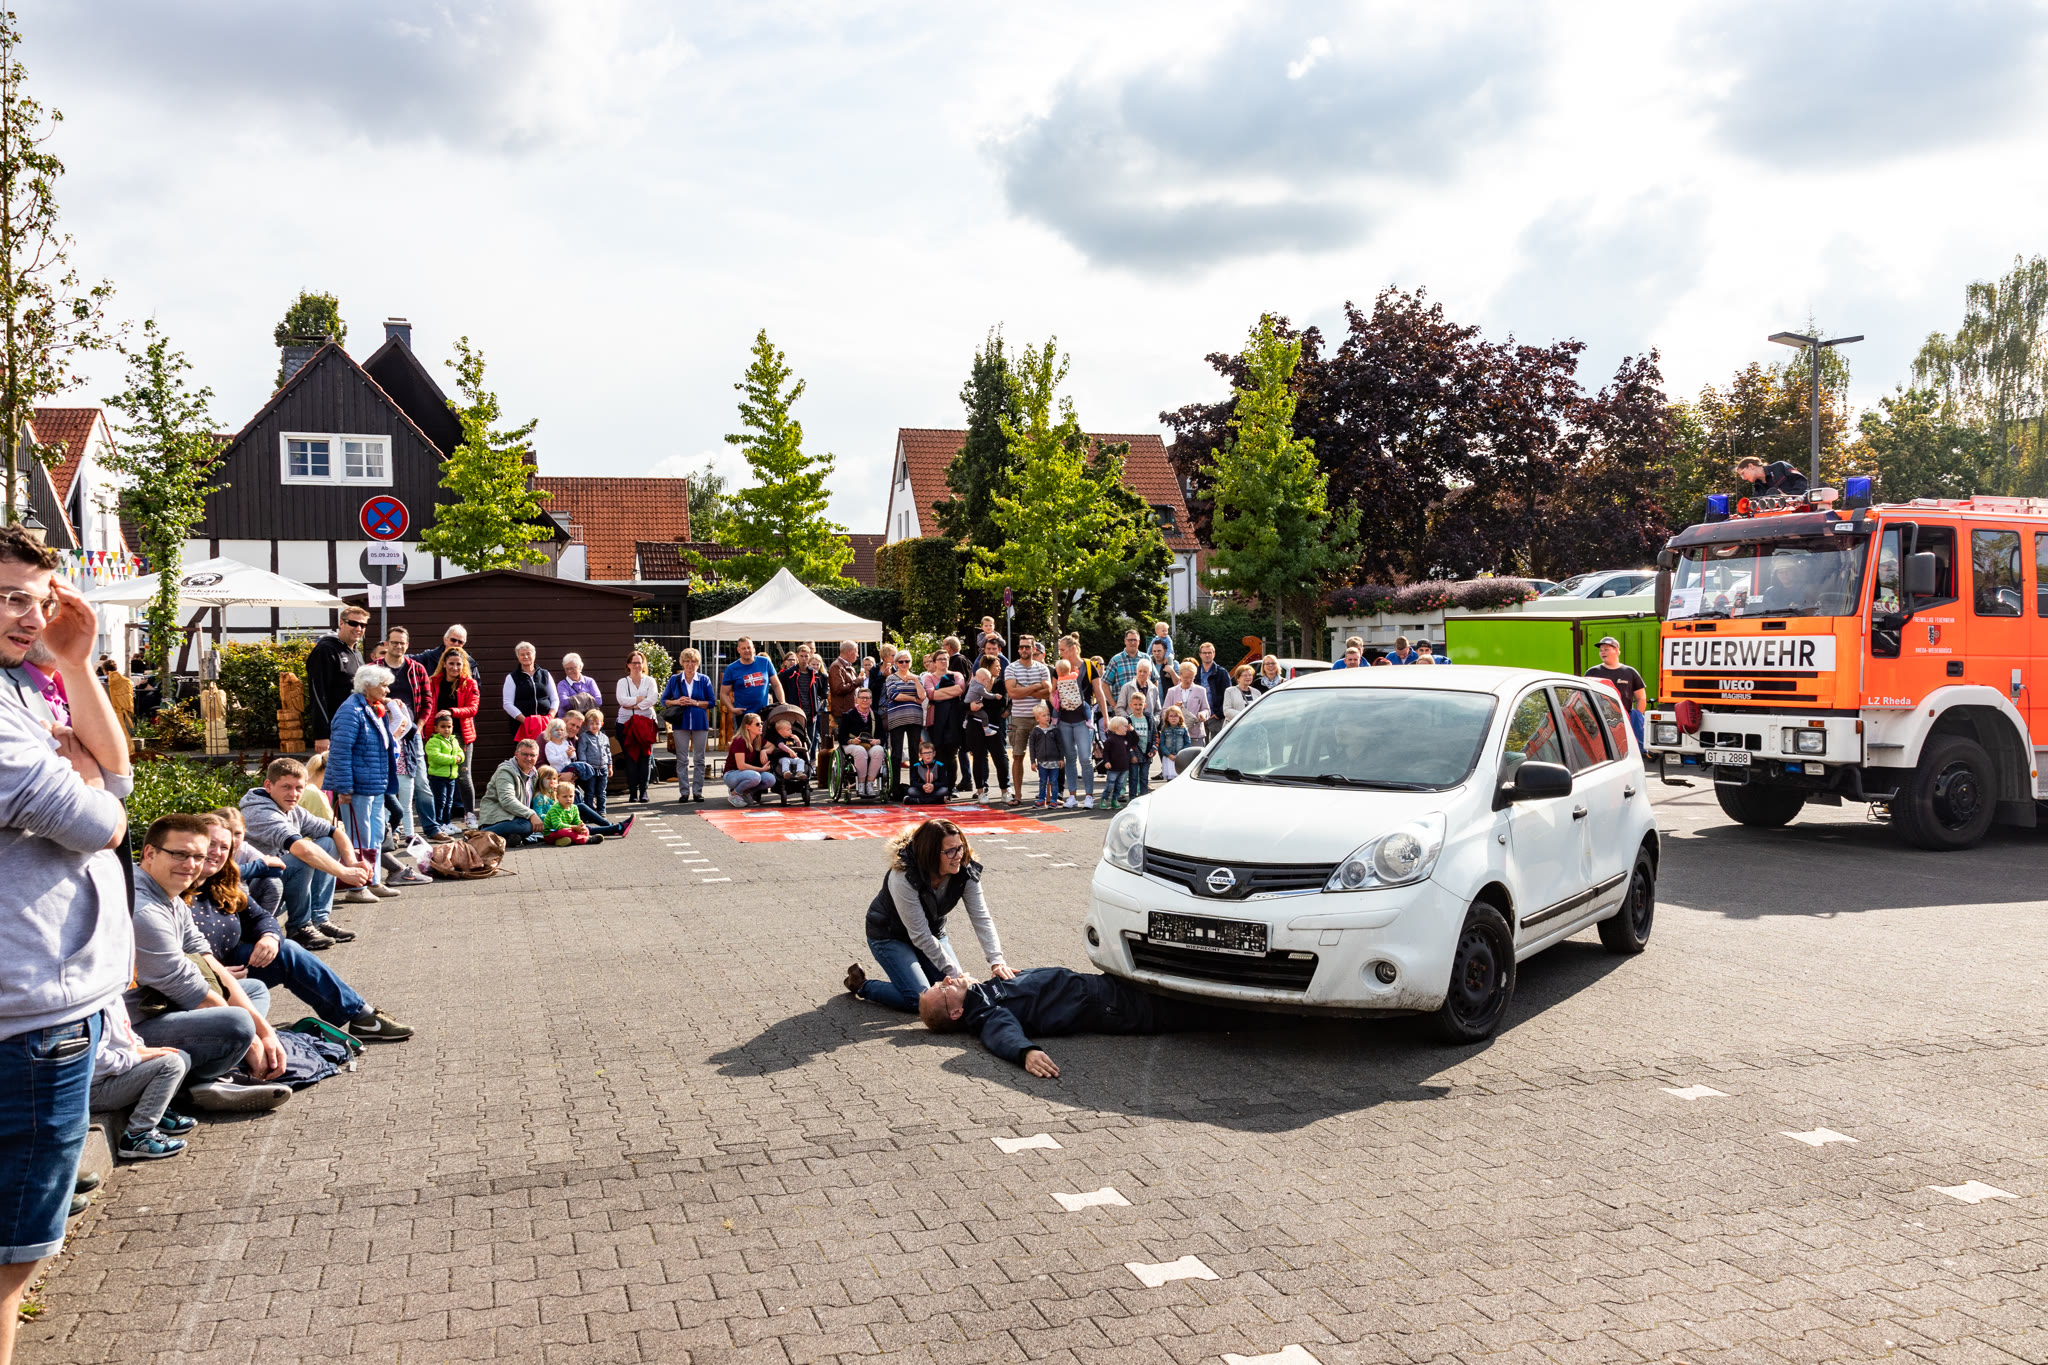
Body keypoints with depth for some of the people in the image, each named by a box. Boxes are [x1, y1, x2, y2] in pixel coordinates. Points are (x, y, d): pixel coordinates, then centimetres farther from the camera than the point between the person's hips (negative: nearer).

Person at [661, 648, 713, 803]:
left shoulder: (704, 680, 5)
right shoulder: (674, 679, 7)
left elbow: (712, 702, 3)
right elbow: (663, 700, 9)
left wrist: (695, 703, -11)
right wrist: (676, 702, -9)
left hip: (700, 723, 0)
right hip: (680, 723, 0)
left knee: (699, 759, 3)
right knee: (682, 759, 0)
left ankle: (697, 791, 8)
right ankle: (684, 791, 5)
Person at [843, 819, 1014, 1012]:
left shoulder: (966, 871, -18)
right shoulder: (904, 878, -35)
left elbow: (981, 918, -20)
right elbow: (920, 936, -30)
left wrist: (996, 960, -34)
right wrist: (955, 973, -29)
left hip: (933, 932, 6)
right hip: (889, 936, -6)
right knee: (920, 1000, -20)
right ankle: (861, 984, 4)